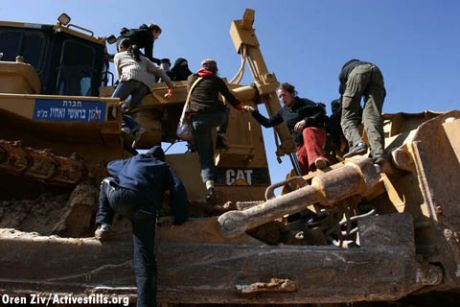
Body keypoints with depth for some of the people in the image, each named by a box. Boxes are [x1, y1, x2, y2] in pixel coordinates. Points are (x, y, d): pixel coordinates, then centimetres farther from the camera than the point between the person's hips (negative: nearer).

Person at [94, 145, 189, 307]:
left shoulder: (132, 160, 35)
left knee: (106, 182, 36)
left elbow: (110, 166, 51)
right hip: (145, 209, -1)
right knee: (144, 260, 1)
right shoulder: (164, 167, 28)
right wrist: (180, 219, 17)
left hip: (118, 196, 1)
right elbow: (178, 190, 13)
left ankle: (103, 224, 21)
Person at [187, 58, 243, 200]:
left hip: (198, 118, 1)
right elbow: (229, 97, 22)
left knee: (204, 153, -1)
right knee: (225, 111, 37)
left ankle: (209, 184, -20)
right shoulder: (217, 80, 19)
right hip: (217, 115, 0)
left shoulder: (191, 78, 25)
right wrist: (240, 107, 40)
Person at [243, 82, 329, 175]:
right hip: (301, 144, 6)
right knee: (304, 173, -10)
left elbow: (321, 112, -5)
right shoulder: (283, 112, 18)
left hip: (315, 132, -5)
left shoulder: (304, 102, 5)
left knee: (307, 132, -41)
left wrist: (306, 121, -18)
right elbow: (268, 123, 20)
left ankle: (318, 159, -66)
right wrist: (254, 112, 13)